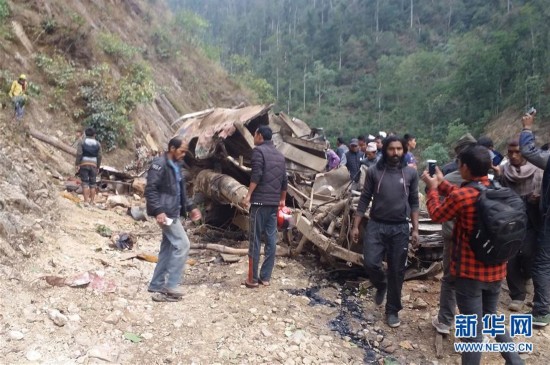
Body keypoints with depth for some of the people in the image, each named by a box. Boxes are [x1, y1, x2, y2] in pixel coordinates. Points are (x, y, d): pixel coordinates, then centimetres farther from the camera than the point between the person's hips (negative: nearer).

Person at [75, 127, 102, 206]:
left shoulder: (81, 142, 1)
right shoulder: (97, 144, 8)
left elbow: (79, 154, -8)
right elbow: (99, 156, 5)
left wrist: (77, 164, -5)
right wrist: (98, 167, 11)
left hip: (83, 164, -2)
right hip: (93, 165, 2)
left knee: (85, 183, -4)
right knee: (92, 184, 6)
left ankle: (86, 201, -9)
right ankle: (92, 202, 6)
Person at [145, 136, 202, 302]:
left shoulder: (176, 166, 16)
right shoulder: (159, 164, -13)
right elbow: (150, 189, -19)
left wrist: (190, 207, 16)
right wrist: (158, 211, -26)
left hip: (173, 212, 9)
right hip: (165, 213, -9)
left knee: (168, 248, 11)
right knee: (182, 244, -11)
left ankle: (157, 286, 19)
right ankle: (171, 286, -3)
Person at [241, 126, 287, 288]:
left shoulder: (258, 150, -5)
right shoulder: (280, 155, 16)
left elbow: (256, 174, -17)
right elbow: (284, 180, 17)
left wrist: (248, 195, -15)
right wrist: (282, 199, 27)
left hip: (260, 201, -7)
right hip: (274, 202, 7)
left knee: (255, 240, -2)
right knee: (271, 239, 7)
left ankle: (253, 278, 3)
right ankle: (265, 277, 11)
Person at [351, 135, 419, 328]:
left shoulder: (410, 173, 3)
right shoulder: (374, 171, 0)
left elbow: (414, 203, 8)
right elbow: (364, 200, 3)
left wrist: (415, 229, 1)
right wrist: (356, 226, -1)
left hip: (400, 228, 1)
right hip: (376, 225, 0)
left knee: (396, 271, 5)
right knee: (370, 263, -11)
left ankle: (392, 310, 22)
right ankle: (381, 285, 24)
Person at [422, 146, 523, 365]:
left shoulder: (462, 195, -22)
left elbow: (437, 215, -4)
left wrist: (432, 188, 11)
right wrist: (441, 183, 20)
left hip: (470, 271, -7)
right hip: (496, 268, 7)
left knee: (472, 329, 5)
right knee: (490, 317, 26)